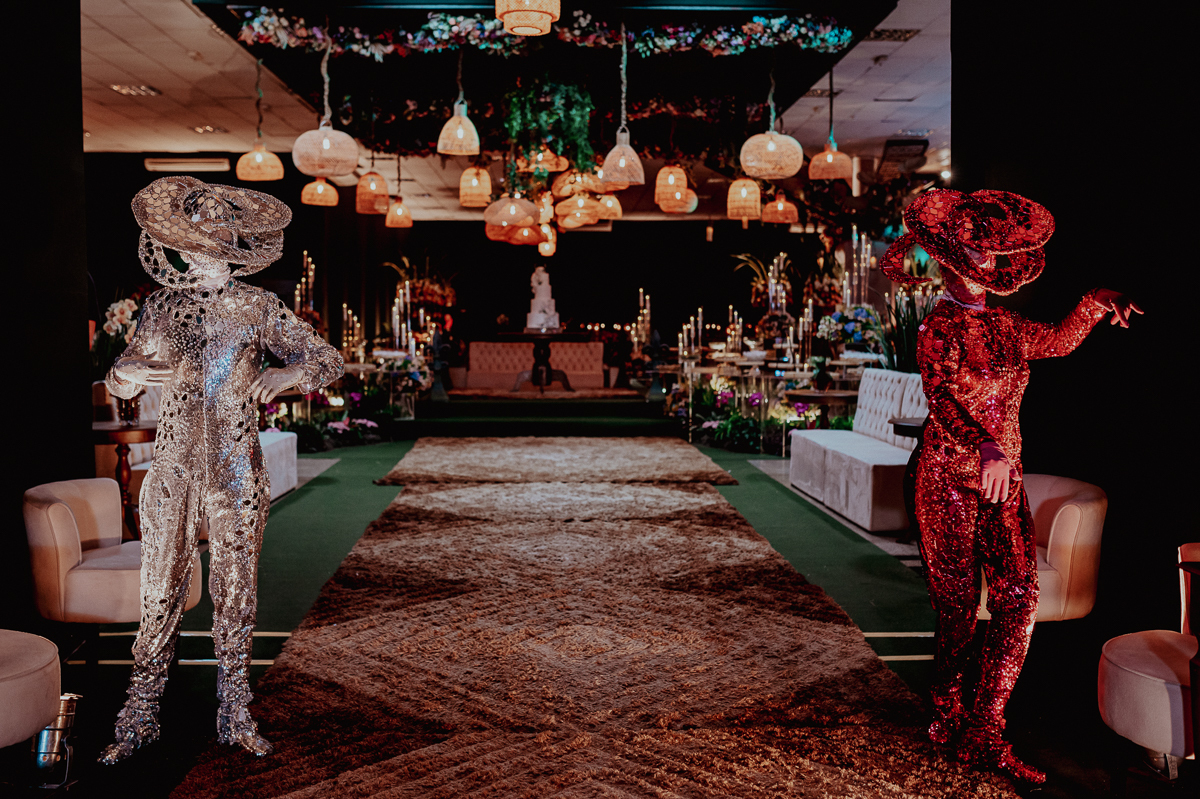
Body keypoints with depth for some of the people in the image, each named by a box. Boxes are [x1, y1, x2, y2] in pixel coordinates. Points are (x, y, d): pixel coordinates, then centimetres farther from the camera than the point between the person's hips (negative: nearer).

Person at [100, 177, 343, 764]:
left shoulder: (258, 307, 1)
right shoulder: (160, 306, 6)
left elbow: (329, 360, 1)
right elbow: (124, 375, 17)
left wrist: (286, 373, -17)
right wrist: (126, 373, -6)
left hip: (236, 470, -1)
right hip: (174, 466, 1)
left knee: (235, 590, 6)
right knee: (161, 588, 4)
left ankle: (235, 715, 20)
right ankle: (140, 718, 19)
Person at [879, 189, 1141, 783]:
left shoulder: (1001, 326, 13)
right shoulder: (939, 327, -8)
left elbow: (1057, 341, 33)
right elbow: (942, 397, -24)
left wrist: (1095, 304, 18)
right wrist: (987, 448, -41)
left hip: (1003, 476, 6)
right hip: (950, 474, -6)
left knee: (1019, 596, -4)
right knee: (958, 606, 2)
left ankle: (985, 735, 3)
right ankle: (947, 713, 23)